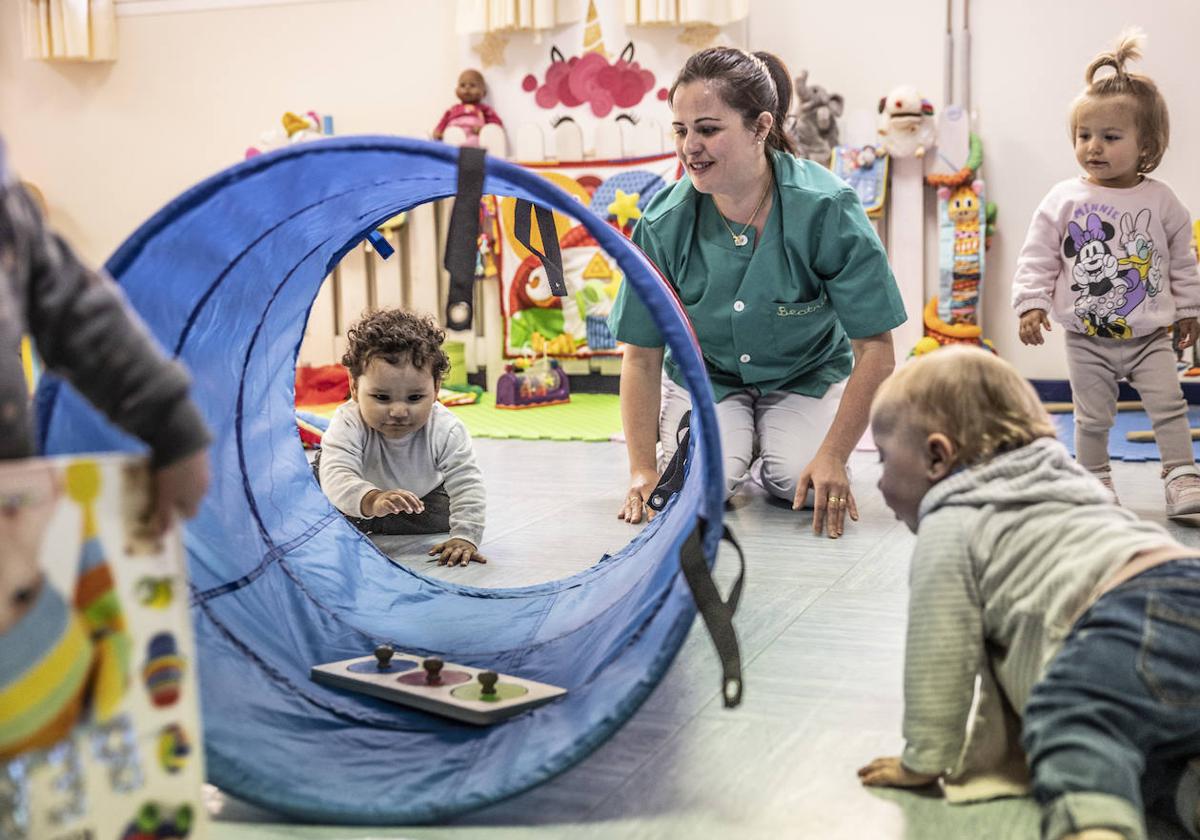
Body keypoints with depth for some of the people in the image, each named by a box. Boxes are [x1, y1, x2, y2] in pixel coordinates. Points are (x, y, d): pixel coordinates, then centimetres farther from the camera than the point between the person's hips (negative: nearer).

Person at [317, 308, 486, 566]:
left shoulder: (446, 430, -37)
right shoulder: (349, 424, -42)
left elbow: (466, 484, -35)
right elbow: (337, 476, -55)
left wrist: (465, 536, -47)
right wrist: (371, 500, -76)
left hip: (423, 492, 1)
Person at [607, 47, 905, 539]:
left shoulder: (827, 210, -26)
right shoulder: (662, 225, -21)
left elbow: (875, 349, -21)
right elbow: (642, 355, -11)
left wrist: (833, 457, -26)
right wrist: (643, 470, -18)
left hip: (806, 375, 0)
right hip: (705, 376, 1)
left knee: (798, 482, -25)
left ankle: (775, 447, 12)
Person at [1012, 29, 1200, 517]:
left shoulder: (1160, 201, -2)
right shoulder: (1063, 200, -6)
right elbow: (1038, 258, -4)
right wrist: (1031, 304, -13)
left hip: (1149, 334, 1)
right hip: (1087, 338, 0)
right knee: (1092, 416, 8)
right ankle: (1095, 481, 23)